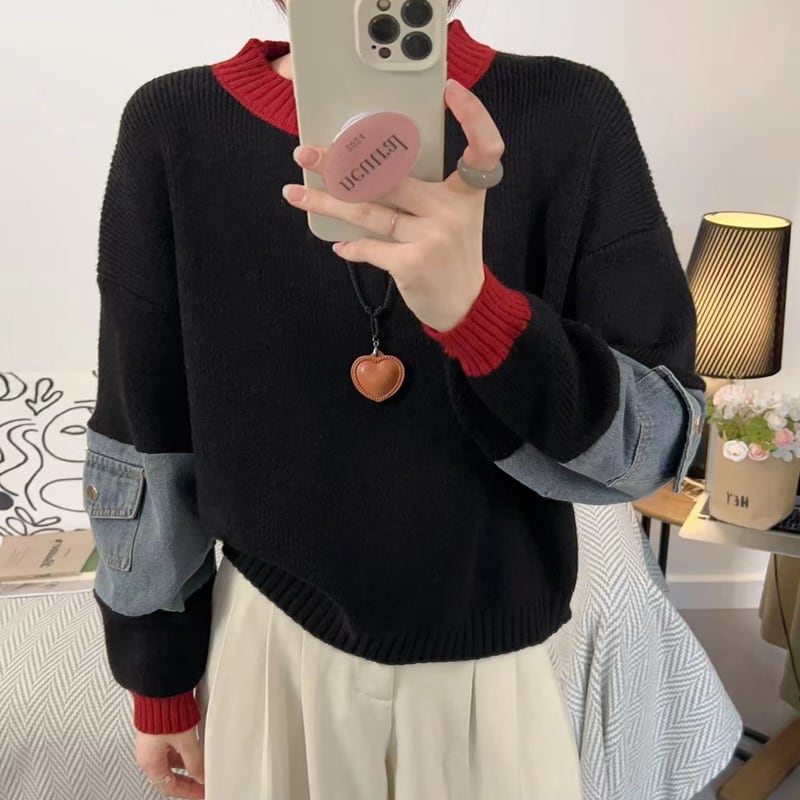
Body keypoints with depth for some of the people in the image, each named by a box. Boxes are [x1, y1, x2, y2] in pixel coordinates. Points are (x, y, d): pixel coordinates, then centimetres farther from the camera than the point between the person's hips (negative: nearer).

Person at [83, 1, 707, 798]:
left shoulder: (572, 114, -14)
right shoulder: (174, 127, -11)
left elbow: (658, 439, -15)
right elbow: (146, 439, -4)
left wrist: (474, 308, -33)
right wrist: (160, 678, 4)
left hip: (492, 647, 0)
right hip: (268, 640, 1)